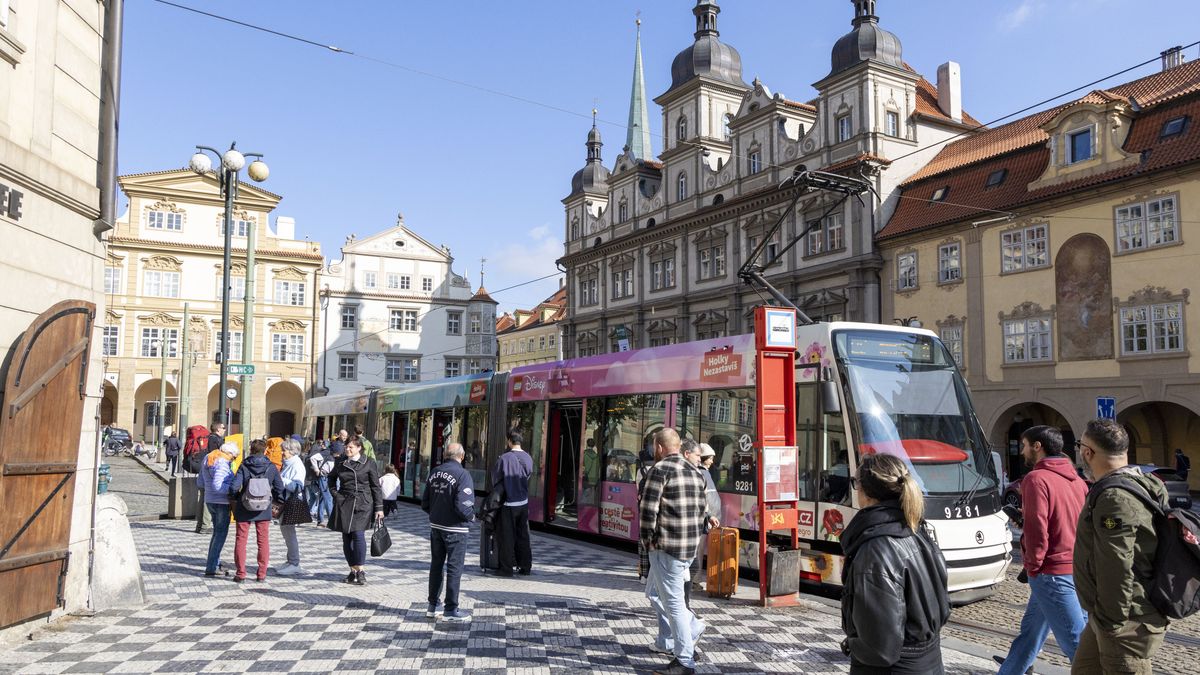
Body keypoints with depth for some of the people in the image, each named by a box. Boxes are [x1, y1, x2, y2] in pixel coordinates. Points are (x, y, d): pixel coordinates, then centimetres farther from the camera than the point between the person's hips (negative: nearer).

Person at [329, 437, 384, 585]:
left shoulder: (368, 464, -2)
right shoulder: (341, 463, 8)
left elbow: (376, 487, 0)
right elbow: (331, 478, 27)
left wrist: (379, 508, -4)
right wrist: (335, 493, 12)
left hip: (362, 504, -4)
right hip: (344, 504, 4)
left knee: (358, 535, -14)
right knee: (346, 538, 4)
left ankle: (360, 570, -5)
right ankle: (353, 570, 15)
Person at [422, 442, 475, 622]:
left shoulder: (435, 473, 3)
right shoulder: (462, 474, -18)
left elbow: (425, 503, 7)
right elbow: (463, 506, -24)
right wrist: (471, 516, -5)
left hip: (435, 526, 7)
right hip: (454, 529, -7)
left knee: (436, 565, 18)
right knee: (454, 568, 4)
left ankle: (433, 605, 28)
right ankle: (451, 610, 10)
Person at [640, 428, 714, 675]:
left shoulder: (660, 470, -12)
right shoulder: (695, 472, 13)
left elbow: (648, 509, -17)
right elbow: (703, 510, 16)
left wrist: (648, 539, -6)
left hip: (666, 546, -9)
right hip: (691, 546, 9)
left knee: (673, 601, -1)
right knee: (654, 592, 23)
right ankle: (667, 642, 26)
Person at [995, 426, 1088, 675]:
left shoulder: (1037, 478, -15)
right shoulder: (1076, 479, 9)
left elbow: (1036, 530, -19)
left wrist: (1033, 566, -7)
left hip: (1052, 572, -9)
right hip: (1077, 568, 9)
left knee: (1076, 641, -3)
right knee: (1031, 629, 20)